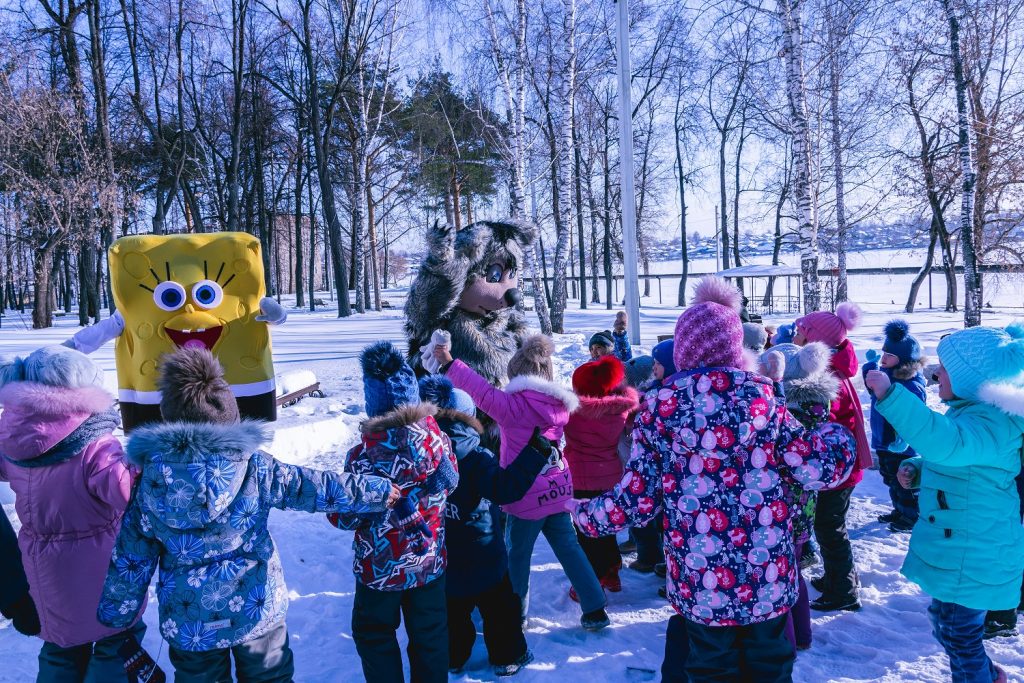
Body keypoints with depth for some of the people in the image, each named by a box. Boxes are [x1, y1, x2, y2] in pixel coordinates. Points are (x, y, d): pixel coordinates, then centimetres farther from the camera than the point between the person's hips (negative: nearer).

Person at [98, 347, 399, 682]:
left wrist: (115, 616, 11)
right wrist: (377, 491, 3)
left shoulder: (149, 481, -12)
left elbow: (129, 559, -4)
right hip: (256, 609, -1)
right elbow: (316, 487, -9)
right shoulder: (254, 466, -17)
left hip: (187, 622, 1)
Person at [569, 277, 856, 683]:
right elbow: (817, 469, -5)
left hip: (701, 579, -1)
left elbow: (638, 498, -9)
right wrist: (837, 433, 16)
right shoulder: (761, 397, -7)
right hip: (768, 574, 1)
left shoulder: (661, 406, -9)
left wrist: (586, 514, 9)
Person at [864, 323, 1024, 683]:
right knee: (945, 621, 27)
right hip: (957, 549, 10)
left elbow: (945, 442, -48)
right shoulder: (973, 411, 7)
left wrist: (891, 395, -53)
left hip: (969, 561, -10)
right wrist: (917, 469, 2)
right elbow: (948, 458, 22)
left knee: (958, 632, 8)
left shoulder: (993, 422, -27)